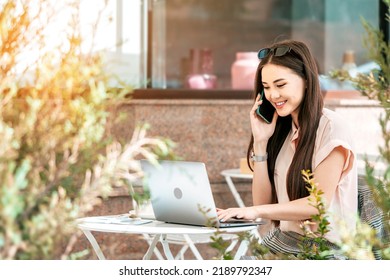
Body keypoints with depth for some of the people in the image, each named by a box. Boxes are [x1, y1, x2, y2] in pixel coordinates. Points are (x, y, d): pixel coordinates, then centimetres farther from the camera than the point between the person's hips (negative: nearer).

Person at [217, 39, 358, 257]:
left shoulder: (331, 127, -7)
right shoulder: (281, 129, 14)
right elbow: (263, 201, 8)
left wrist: (257, 211, -22)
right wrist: (260, 142, 1)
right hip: (279, 242, 6)